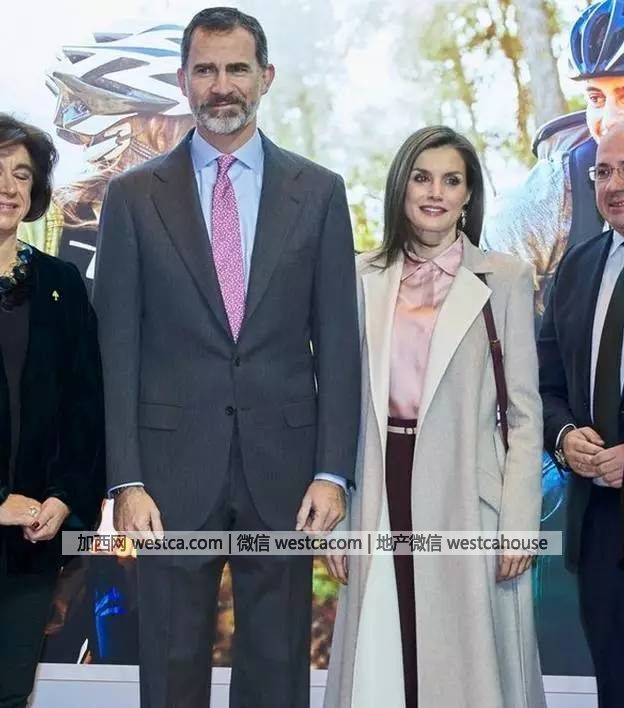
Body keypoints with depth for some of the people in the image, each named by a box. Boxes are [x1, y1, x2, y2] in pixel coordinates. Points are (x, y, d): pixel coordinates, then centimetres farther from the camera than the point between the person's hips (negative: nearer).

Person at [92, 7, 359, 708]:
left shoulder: (319, 191, 5)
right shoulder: (133, 195, 3)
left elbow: (337, 341, 3)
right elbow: (116, 348, 0)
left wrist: (333, 470, -3)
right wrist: (126, 480, -6)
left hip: (283, 468, 1)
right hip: (173, 468, 0)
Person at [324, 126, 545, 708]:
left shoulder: (503, 278, 1)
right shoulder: (364, 277, 7)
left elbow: (524, 411, 1)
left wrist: (519, 523, -6)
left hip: (465, 501, -2)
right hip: (383, 496, 2)